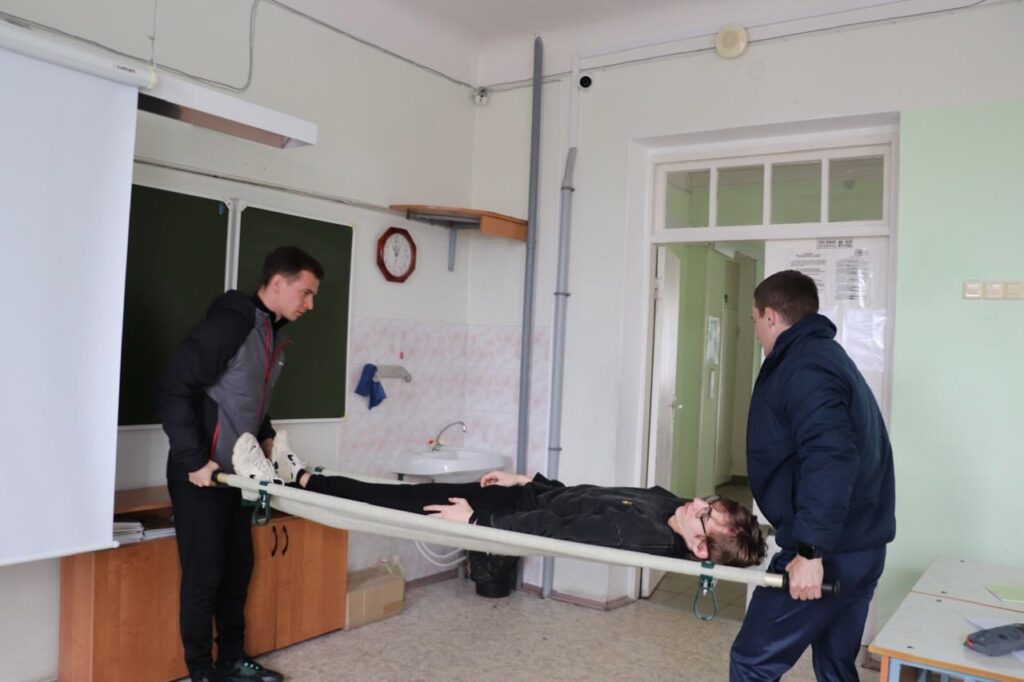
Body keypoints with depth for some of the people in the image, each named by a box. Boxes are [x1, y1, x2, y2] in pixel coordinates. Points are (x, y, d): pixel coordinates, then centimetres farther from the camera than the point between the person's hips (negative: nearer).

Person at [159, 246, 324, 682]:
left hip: (237, 472, 9)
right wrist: (194, 461, -21)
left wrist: (266, 437, 8)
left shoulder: (275, 334, 9)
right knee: (204, 573, 1)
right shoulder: (227, 324, -20)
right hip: (201, 474, -9)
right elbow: (173, 392, -22)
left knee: (238, 567, 14)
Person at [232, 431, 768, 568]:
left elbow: (551, 531, -28)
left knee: (411, 502, -5)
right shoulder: (664, 503, -2)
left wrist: (475, 520, -24)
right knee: (429, 490, 8)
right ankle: (298, 476, 22)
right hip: (533, 496, 7)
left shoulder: (646, 539, -29)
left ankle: (288, 482, 10)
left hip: (524, 512, -7)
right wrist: (527, 480, 12)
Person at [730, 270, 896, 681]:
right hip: (857, 546, 10)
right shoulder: (825, 355, 17)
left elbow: (831, 459, -29)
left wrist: (810, 549, -29)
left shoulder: (804, 367, -16)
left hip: (827, 553, -10)